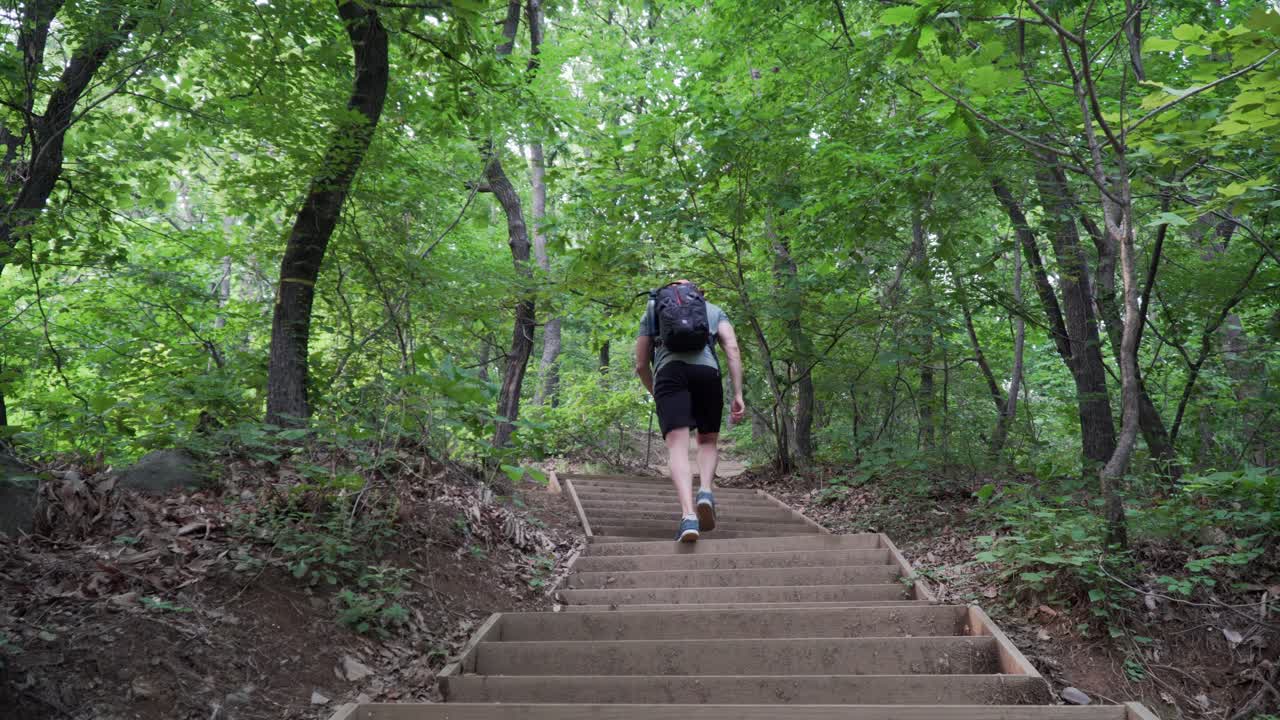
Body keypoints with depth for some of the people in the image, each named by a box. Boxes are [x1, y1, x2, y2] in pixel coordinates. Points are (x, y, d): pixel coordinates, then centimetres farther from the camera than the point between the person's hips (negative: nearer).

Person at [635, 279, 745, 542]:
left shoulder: (652, 310, 32)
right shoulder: (714, 310, 30)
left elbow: (641, 365, 28)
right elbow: (732, 348, 11)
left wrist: (657, 395, 43)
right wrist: (738, 395, 7)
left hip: (668, 370, 0)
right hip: (707, 370, 1)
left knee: (677, 446, -9)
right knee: (708, 440, 19)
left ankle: (688, 514, -29)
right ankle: (705, 491, -8)